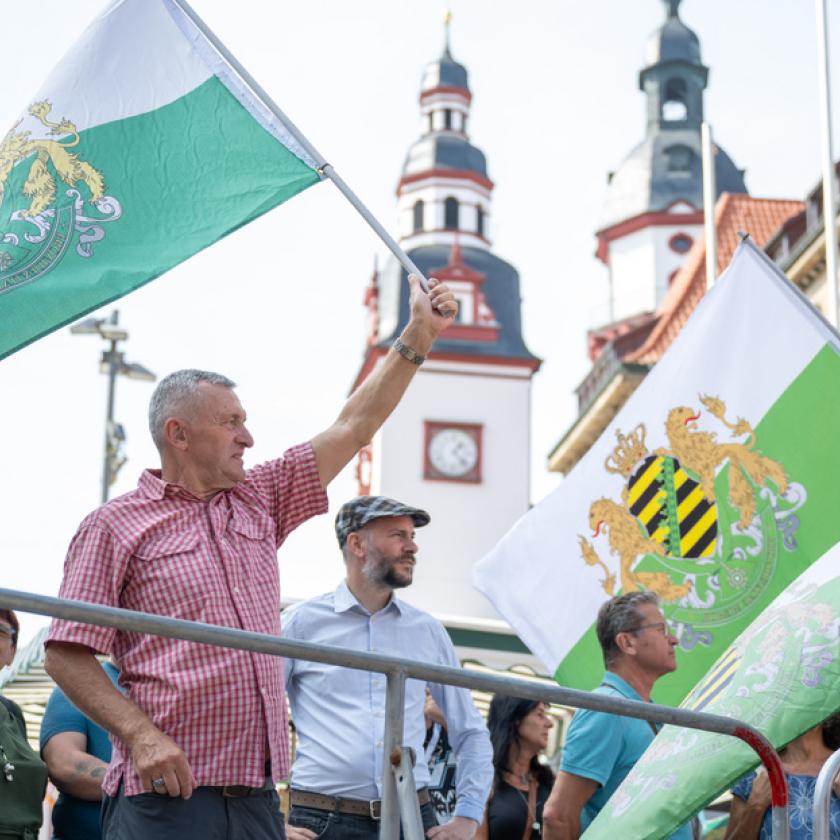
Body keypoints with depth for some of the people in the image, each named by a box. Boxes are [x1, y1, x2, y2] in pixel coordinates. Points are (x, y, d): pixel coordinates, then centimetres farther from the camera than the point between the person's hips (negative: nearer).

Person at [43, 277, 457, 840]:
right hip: (166, 792, -6)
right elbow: (66, 655, -6)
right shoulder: (115, 526, -1)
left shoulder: (258, 500, 16)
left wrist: (418, 336, 14)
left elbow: (353, 429, 17)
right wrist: (142, 736, -18)